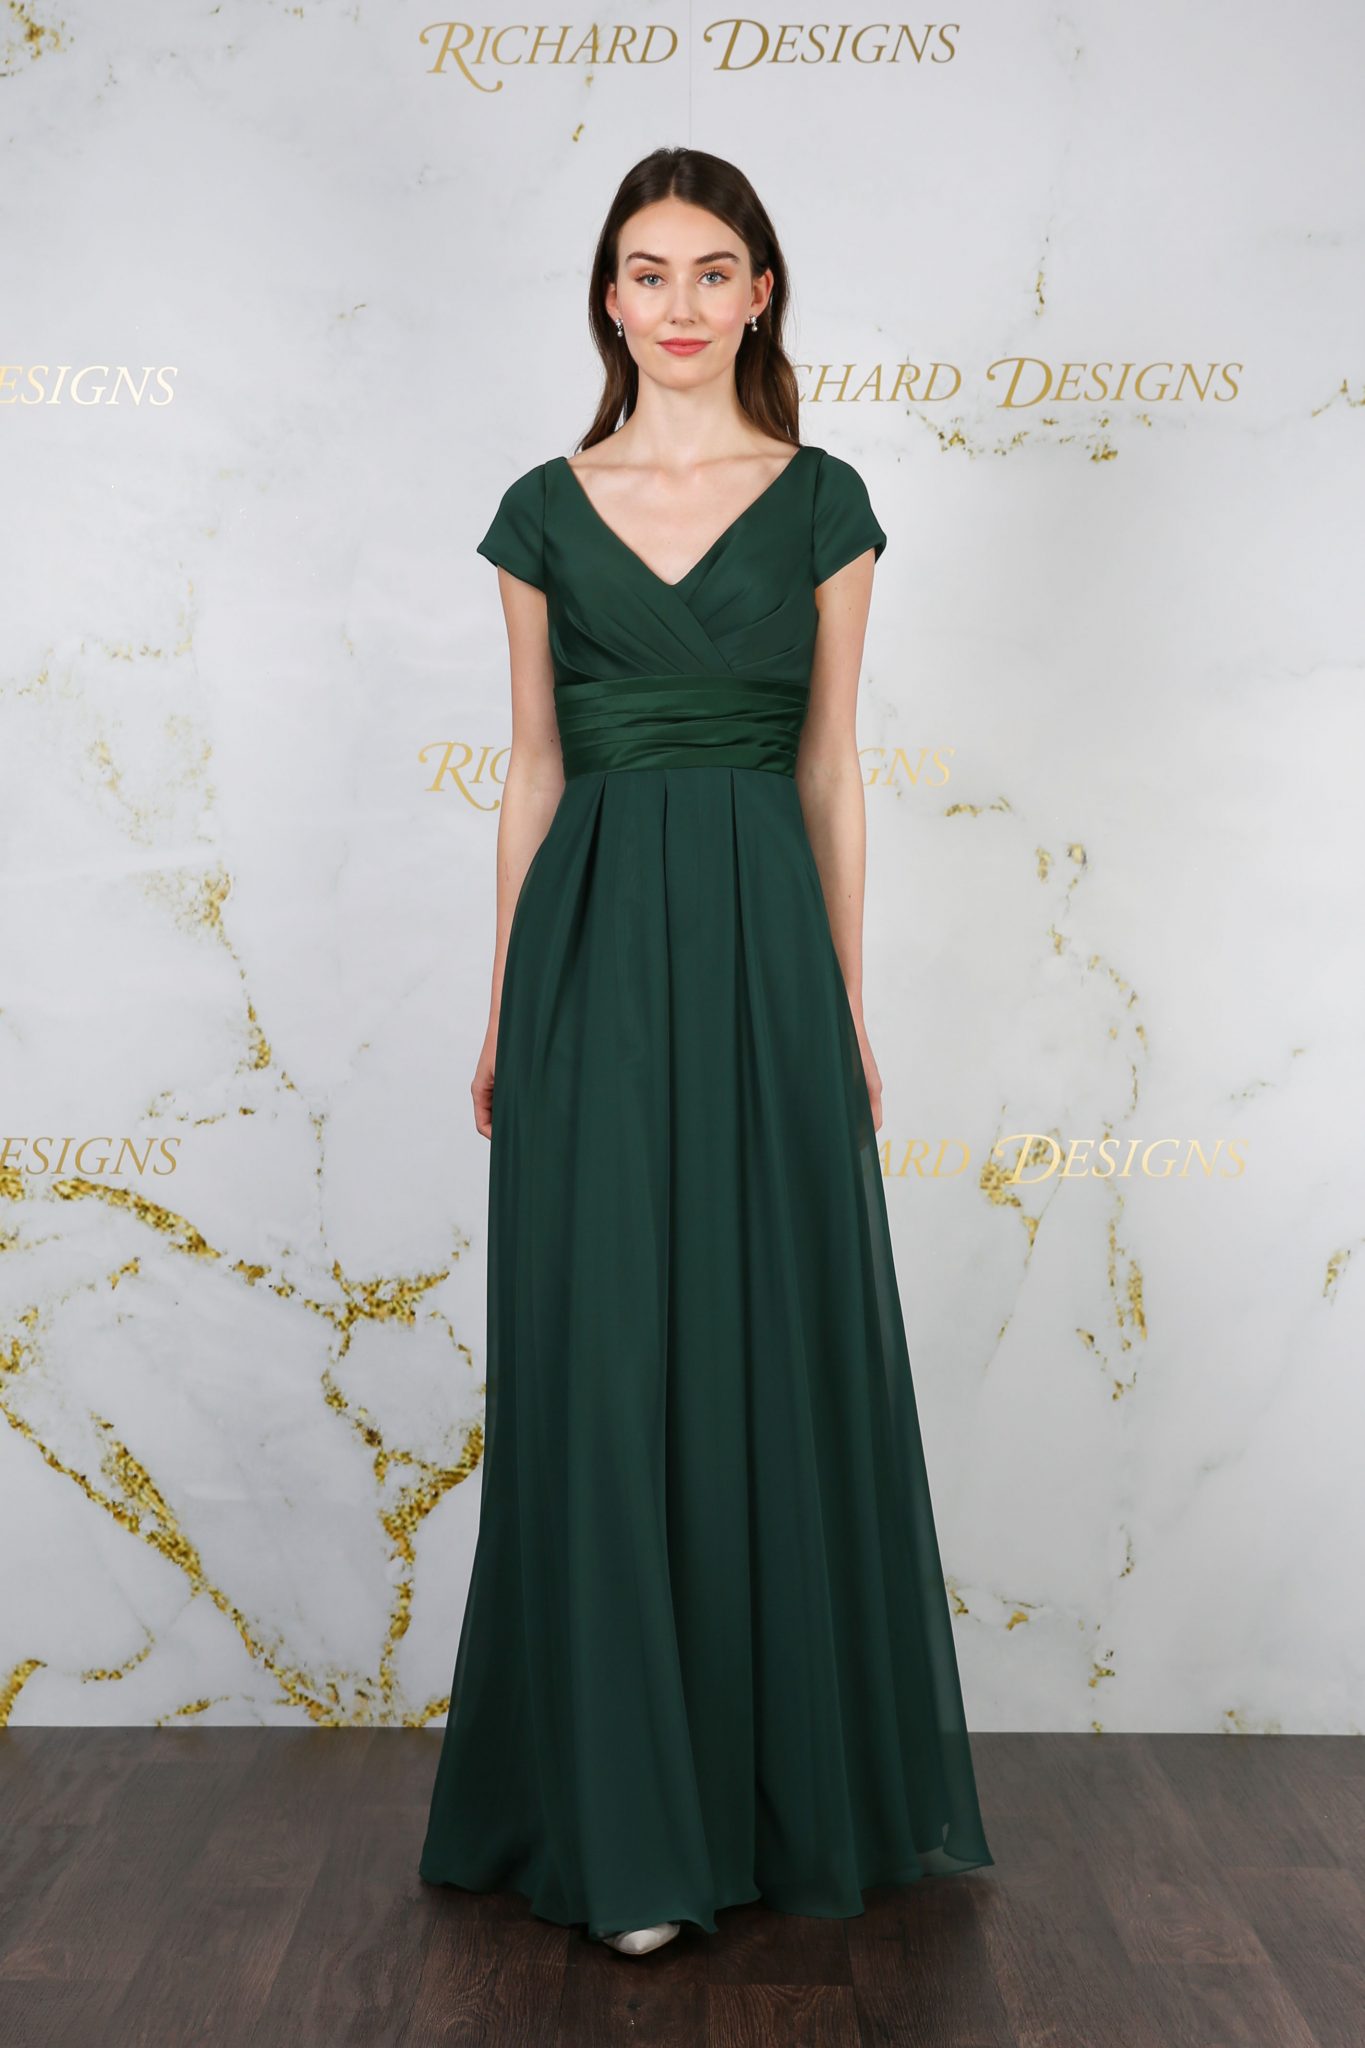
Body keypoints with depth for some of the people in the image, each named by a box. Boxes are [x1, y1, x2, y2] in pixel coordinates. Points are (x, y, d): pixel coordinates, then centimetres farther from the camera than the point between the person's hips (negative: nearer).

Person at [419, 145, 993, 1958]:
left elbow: (831, 766, 7)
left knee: (777, 1339, 5)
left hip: (761, 937, 0)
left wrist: (852, 1003, 4)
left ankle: (795, 1773, 26)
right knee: (602, 1354, 1)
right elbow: (531, 770, 9)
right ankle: (628, 1811, 18)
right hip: (591, 942, 0)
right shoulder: (546, 508, 9)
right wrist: (503, 1008, 7)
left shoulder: (821, 501, 8)